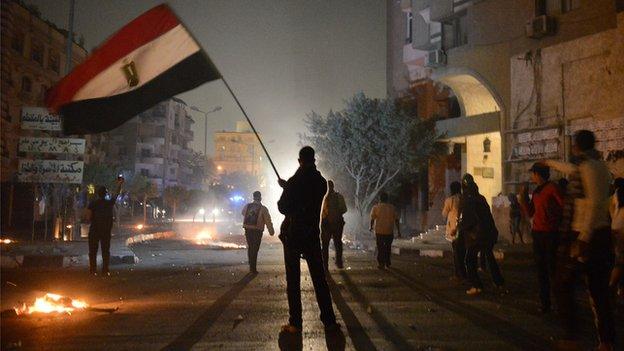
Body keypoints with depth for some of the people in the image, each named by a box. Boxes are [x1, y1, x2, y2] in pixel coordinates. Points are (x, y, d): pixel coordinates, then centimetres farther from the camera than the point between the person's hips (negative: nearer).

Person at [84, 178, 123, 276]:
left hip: (94, 230, -1)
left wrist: (93, 220, 9)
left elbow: (87, 217, -12)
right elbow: (117, 193, 19)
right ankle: (105, 270, 0)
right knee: (106, 251, 5)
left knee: (93, 251, 3)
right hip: (106, 230, 1)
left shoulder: (93, 203, -3)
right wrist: (120, 183, 32)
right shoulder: (110, 202, 2)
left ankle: (93, 270, -3)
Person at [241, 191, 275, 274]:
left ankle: (251, 266, 23)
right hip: (257, 231, -4)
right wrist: (271, 231, 1)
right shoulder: (263, 208, -8)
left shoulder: (247, 206, 5)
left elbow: (243, 213, 27)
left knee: (250, 248, 18)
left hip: (247, 229, 4)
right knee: (255, 249, 1)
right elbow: (268, 221, -7)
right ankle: (253, 268, 2)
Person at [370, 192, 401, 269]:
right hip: (389, 231, 2)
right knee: (388, 247, 17)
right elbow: (396, 220, 1)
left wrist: (371, 227, 16)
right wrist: (398, 231, 5)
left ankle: (381, 264, 2)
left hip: (379, 231, -2)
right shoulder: (392, 208, 3)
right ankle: (387, 262, 23)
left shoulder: (376, 207, -3)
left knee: (380, 248, 5)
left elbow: (372, 219, -2)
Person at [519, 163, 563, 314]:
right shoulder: (536, 191, 14)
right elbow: (530, 213, 16)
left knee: (552, 269, -6)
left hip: (550, 234, -8)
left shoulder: (552, 188, -9)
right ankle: (545, 304, 17)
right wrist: (523, 197, 9)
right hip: (537, 234, 8)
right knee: (541, 270, 10)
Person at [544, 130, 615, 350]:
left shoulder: (587, 165, -12)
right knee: (599, 291, 11)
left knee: (563, 286, 3)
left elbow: (595, 202, -23)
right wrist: (551, 163, 53)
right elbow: (571, 169, 35)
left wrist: (583, 239, -27)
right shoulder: (599, 165, 14)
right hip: (602, 233, 8)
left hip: (580, 235, -8)